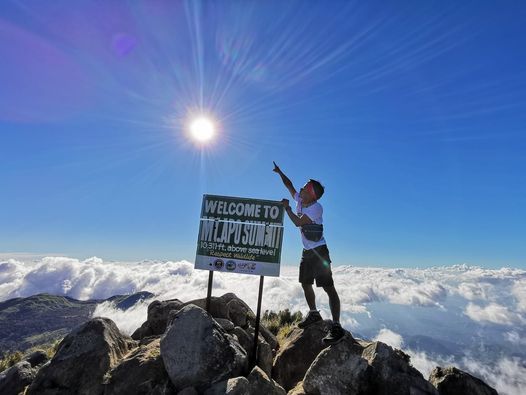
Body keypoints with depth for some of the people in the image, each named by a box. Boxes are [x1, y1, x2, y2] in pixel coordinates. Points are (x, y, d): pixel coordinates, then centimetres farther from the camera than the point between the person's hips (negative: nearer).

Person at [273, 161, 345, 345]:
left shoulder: (316, 208, -19)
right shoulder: (299, 199, 4)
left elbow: (298, 222, -24)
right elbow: (289, 185, 17)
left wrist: (287, 208, -12)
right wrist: (279, 172, 14)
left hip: (319, 251, -9)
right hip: (307, 251, 9)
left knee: (328, 287, -10)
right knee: (305, 283, 17)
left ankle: (336, 326, -8)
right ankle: (313, 313, 34)